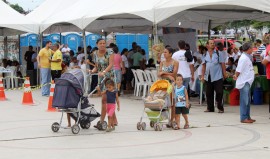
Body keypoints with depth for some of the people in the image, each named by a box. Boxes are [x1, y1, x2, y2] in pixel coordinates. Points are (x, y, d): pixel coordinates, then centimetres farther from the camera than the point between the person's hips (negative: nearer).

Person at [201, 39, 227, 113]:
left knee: (219, 92, -5)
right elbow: (203, 66, 11)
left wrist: (224, 74, -5)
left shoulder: (218, 54, 3)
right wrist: (202, 76, 5)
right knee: (209, 93, 6)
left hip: (217, 77, -3)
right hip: (208, 77, 3)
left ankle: (220, 108, 3)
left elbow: (222, 64, 1)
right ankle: (210, 108, 16)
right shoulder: (205, 55, 10)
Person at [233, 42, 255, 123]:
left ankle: (247, 117, 21)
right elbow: (238, 70, -18)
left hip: (247, 82, 10)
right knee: (244, 101, -5)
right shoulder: (244, 58, -18)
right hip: (244, 82, -10)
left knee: (247, 101, 14)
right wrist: (236, 76, -2)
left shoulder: (248, 57, 14)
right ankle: (243, 118, -1)